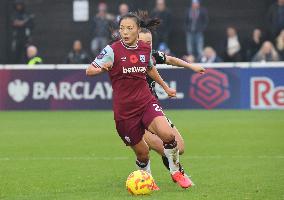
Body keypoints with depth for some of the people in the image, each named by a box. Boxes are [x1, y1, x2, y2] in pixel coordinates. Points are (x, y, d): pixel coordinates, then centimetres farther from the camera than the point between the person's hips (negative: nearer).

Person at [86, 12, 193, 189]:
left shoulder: (146, 48, 4)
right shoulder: (112, 50, -8)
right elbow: (89, 71, -8)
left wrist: (165, 87, 35)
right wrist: (102, 68, -30)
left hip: (146, 102, 2)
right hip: (124, 111, -2)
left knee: (168, 134, -22)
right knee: (142, 153, 2)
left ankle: (176, 172, 3)